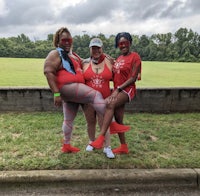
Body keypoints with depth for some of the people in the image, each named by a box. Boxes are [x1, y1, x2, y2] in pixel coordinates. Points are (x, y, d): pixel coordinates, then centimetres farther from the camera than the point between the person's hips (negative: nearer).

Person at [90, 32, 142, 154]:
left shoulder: (135, 57, -5)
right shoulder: (119, 59, 17)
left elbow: (133, 78, -13)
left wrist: (118, 89, -17)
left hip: (128, 90, -8)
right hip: (118, 91, 8)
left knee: (110, 104, -33)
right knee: (118, 120, 6)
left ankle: (101, 138, -35)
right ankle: (124, 147, 19)